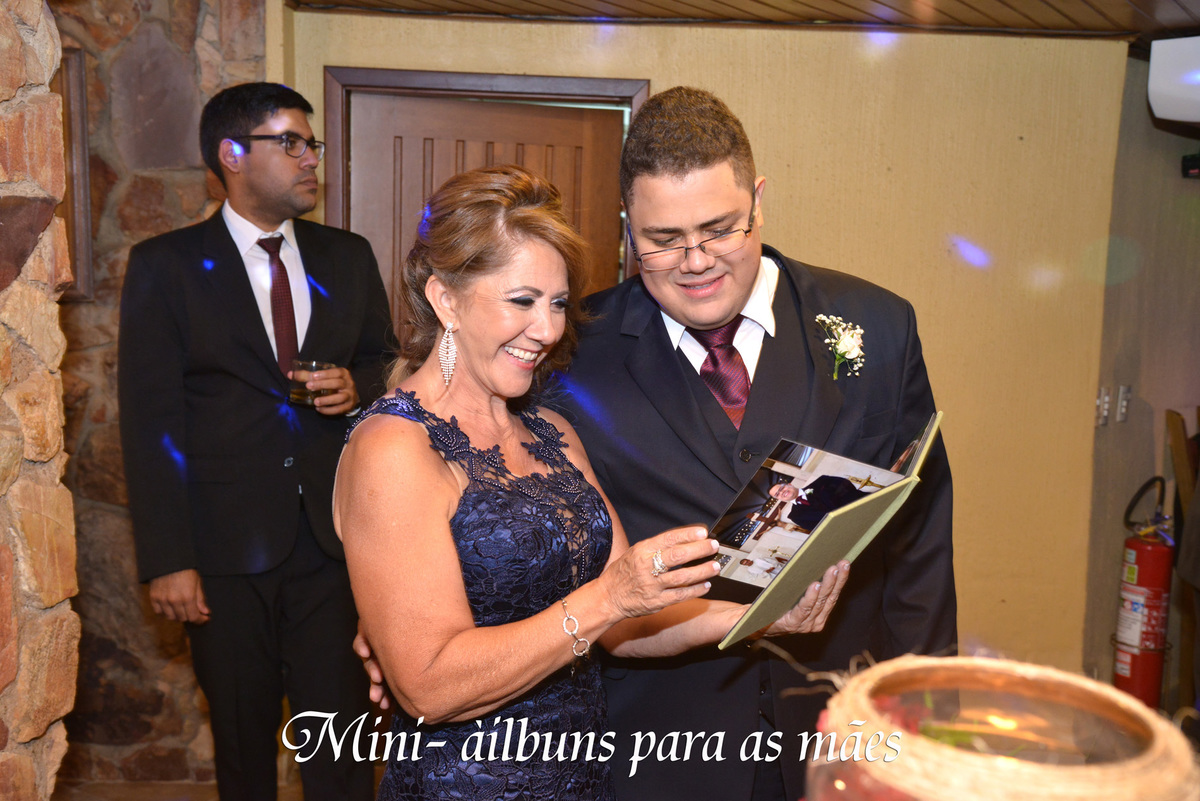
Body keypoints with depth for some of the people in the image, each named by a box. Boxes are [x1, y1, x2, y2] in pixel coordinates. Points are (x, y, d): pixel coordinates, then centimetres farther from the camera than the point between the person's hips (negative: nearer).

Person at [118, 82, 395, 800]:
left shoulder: (349, 257, 8)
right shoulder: (165, 265, -2)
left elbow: (384, 359, 20)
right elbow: (152, 423, -6)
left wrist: (358, 386, -5)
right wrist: (168, 560, -10)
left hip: (335, 540, 2)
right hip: (226, 547, -2)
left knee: (342, 743, 7)